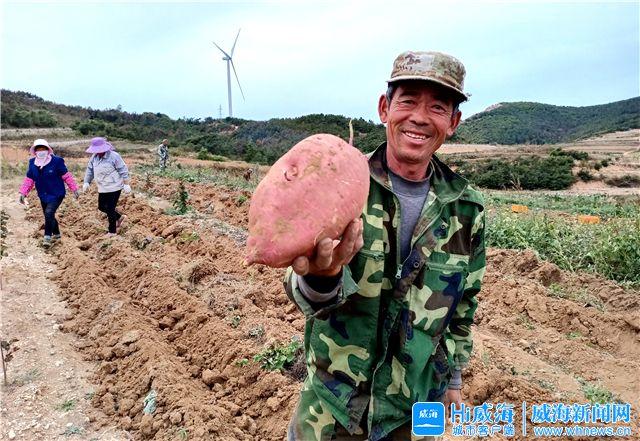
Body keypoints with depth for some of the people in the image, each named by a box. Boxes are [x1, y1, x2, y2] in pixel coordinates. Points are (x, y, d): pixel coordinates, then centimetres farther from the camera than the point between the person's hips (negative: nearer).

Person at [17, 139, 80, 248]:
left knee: (49, 213, -21)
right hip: (43, 196, 6)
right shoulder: (32, 163, 2)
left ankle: (47, 237, -8)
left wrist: (74, 189, -7)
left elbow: (66, 176, -8)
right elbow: (29, 179, 9)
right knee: (49, 216, 15)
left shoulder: (56, 161, -13)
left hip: (56, 195, -6)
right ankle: (56, 234, 36)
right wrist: (23, 193, 4)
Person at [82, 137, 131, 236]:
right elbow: (90, 170, 13)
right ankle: (120, 218, 33)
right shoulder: (94, 157, 5)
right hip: (102, 189, 8)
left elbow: (123, 171, -14)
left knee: (110, 209, -3)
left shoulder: (114, 156, -16)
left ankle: (112, 231, 11)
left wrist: (126, 184, -14)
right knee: (101, 207, 13)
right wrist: (86, 182, 5)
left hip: (114, 188, -8)